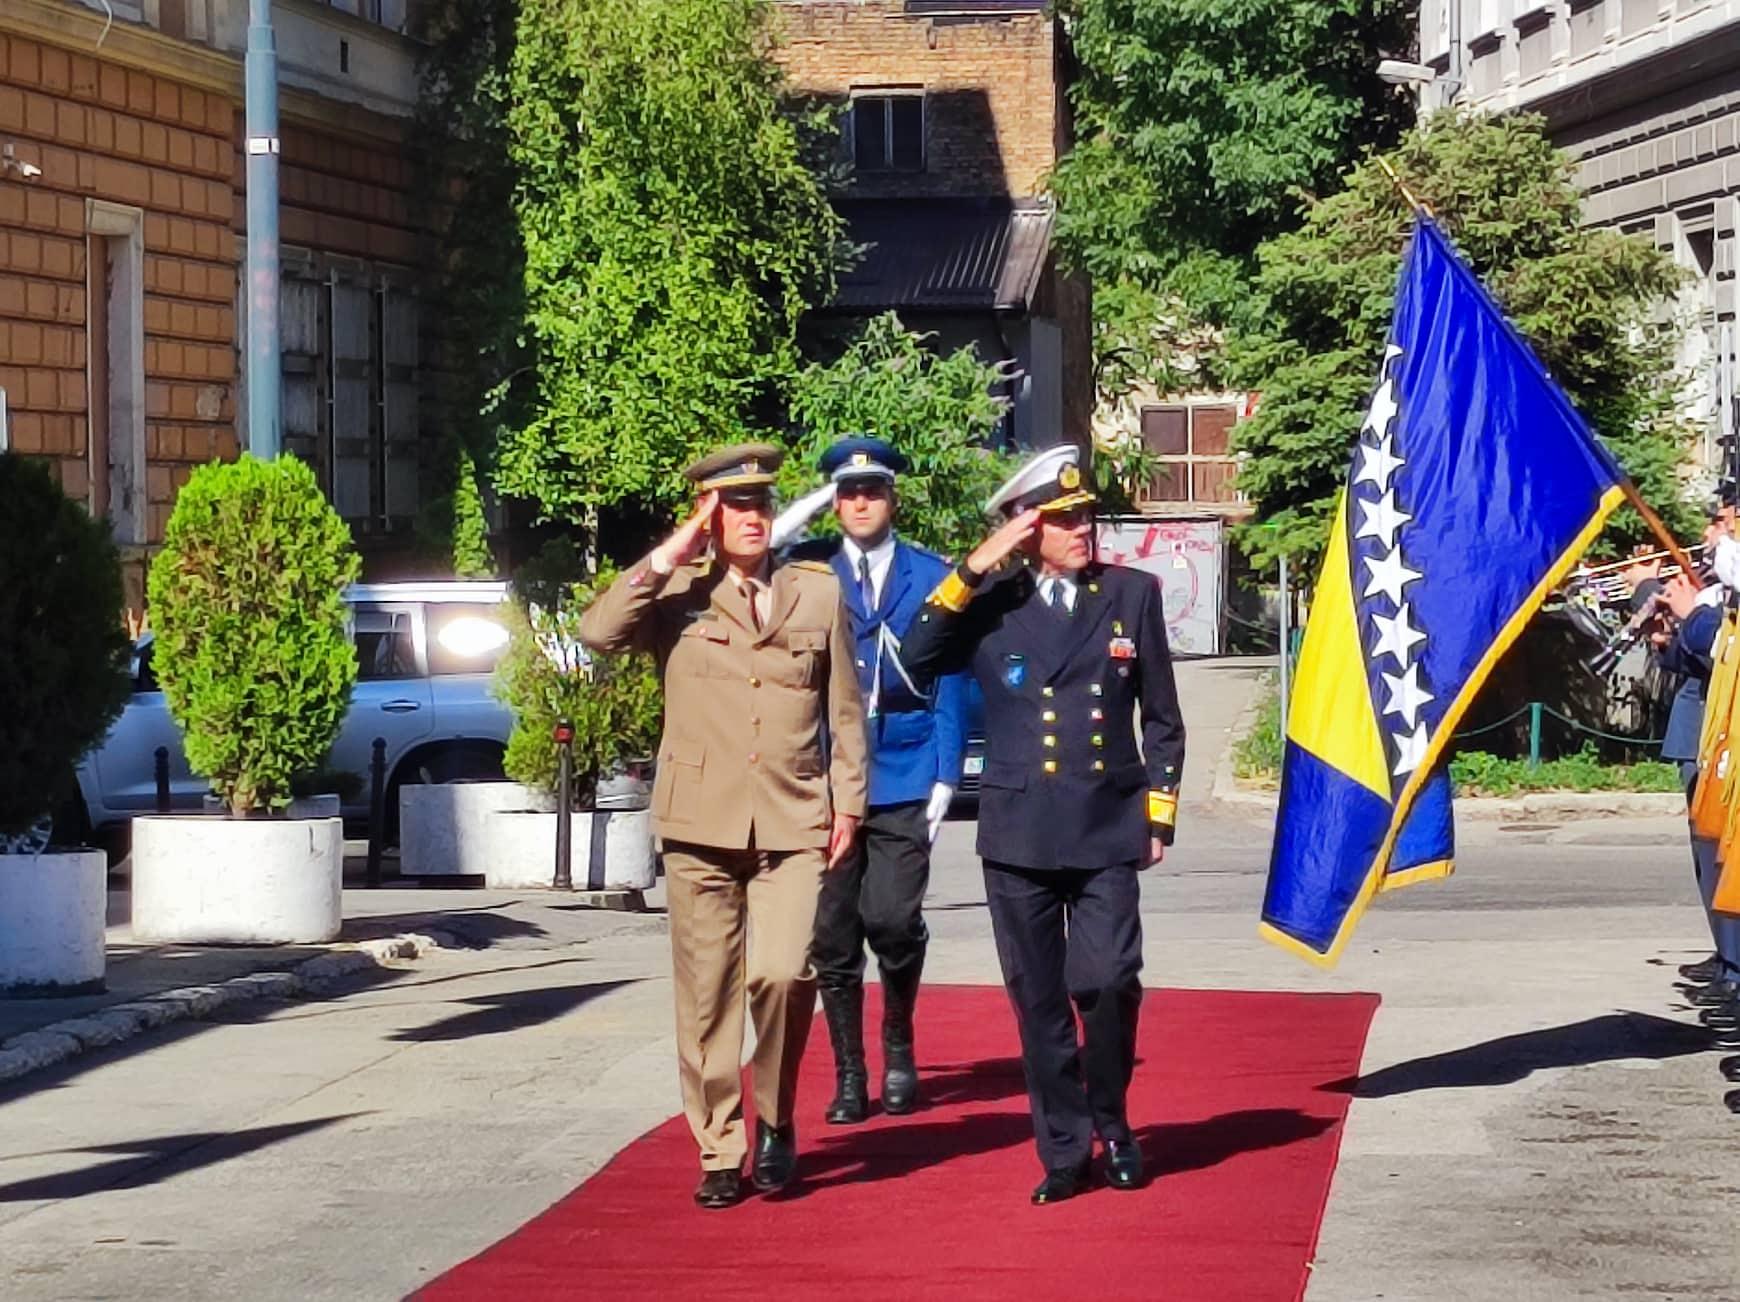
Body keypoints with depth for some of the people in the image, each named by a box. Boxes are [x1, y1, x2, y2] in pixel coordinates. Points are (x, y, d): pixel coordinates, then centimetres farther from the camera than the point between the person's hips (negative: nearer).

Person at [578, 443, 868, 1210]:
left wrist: (848, 802, 7)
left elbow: (844, 709, 14)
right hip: (701, 825, 0)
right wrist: (674, 553, -11)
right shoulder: (677, 592, 5)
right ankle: (719, 1152, 13)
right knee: (706, 995, 2)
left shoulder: (819, 594, 10)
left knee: (782, 973, -17)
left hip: (794, 824, 0)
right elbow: (598, 631, -14)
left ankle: (775, 1120, 6)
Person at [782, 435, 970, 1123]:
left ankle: (898, 1047, 14)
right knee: (832, 936, 2)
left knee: (892, 920, -12)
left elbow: (951, 682, 3)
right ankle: (849, 1074, 14)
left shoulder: (932, 576, 4)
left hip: (904, 781, -1)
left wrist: (945, 777, -3)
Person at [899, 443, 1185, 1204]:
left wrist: (1158, 816, 7)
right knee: (1039, 1002, 4)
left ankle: (1111, 1124, 12)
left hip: (1107, 832, -1)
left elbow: (1161, 719, 12)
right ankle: (1064, 1151, 15)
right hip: (1019, 834, 1)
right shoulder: (993, 603, 5)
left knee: (1109, 984, -12)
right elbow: (918, 662, -9)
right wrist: (973, 570, -12)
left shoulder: (1132, 595, 7)